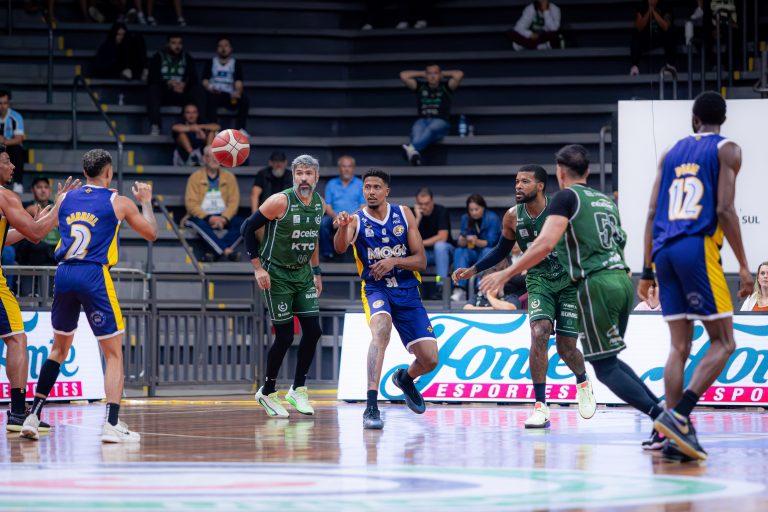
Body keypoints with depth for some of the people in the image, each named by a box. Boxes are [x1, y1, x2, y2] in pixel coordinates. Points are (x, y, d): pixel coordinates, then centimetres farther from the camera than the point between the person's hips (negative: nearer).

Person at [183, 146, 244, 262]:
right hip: (201, 216, -2)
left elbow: (234, 201, 1)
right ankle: (227, 251, -51)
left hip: (223, 217, 2)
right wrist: (208, 218, -22)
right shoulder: (195, 177, 2)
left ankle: (215, 253, -40)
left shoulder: (229, 177, 10)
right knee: (200, 224, -38)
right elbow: (191, 203, -7)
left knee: (242, 223, -28)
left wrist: (224, 218, -18)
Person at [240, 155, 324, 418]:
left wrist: (316, 272, 17)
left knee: (313, 331, -2)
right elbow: (248, 228, -13)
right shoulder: (280, 201, -18)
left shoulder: (320, 203, 2)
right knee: (284, 336, -6)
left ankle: (298, 389, 13)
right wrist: (258, 267, -15)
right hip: (277, 274, -6)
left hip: (303, 273, 6)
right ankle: (267, 392, 11)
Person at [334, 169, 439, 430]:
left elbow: (421, 261, -2)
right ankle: (371, 406, -39)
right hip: (375, 288, -3)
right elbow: (340, 248, -29)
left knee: (429, 359, -4)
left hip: (407, 290, 3)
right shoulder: (356, 220, -7)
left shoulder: (404, 215, -1)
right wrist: (342, 227, -50)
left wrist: (394, 261, -21)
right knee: (381, 329, -36)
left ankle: (405, 378, 35)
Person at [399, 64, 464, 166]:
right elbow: (403, 75, 18)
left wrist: (443, 73, 16)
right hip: (422, 121, 2)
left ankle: (412, 148, -68)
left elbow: (459, 74, 1)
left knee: (431, 129, -40)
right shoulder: (420, 87, 21)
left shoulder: (445, 87, 14)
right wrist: (422, 74, 24)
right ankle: (415, 155, -67)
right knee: (416, 131, -36)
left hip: (440, 122, -2)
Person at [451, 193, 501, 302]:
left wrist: (477, 242, -32)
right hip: (473, 254, 3)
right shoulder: (466, 219, 1)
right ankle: (460, 289, -40)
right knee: (459, 252, -25)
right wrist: (463, 239, -28)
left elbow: (491, 242, -15)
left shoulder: (492, 218, -11)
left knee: (487, 252, -35)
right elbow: (460, 243, -4)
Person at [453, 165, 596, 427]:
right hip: (538, 281, 2)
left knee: (566, 348, 0)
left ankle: (583, 383, 37)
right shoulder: (513, 217, -5)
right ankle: (540, 407, -20)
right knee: (539, 333, -23)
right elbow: (502, 250, 12)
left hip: (569, 280, -2)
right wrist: (472, 270, 5)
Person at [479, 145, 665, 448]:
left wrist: (506, 274, -12)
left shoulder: (567, 197, -1)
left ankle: (662, 418, -17)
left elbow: (546, 243, -14)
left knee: (604, 366, -3)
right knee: (607, 359, 19)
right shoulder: (606, 200, 21)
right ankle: (665, 409, 8)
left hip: (597, 283, -7)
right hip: (622, 278, 7)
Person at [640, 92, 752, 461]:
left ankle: (677, 434, 1)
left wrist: (647, 270, 18)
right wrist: (743, 265, -6)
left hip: (664, 251, 6)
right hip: (698, 248, -6)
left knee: (679, 345, 8)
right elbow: (724, 210, -8)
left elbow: (652, 214, 15)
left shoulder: (671, 153, 19)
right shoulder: (726, 150, 3)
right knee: (723, 342, -1)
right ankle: (678, 416, -18)